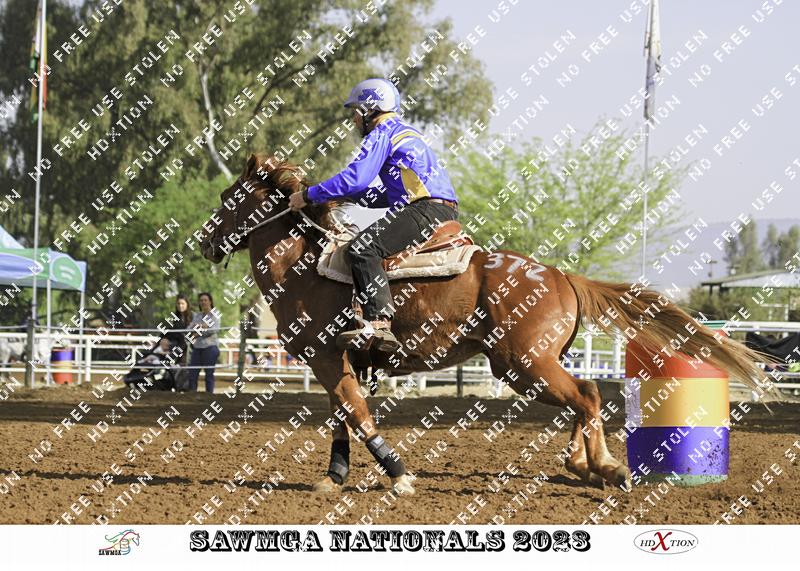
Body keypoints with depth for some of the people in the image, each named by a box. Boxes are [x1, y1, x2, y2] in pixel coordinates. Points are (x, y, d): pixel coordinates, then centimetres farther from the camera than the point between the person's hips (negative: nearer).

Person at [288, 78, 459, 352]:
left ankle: (379, 323, -40)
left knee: (362, 248, -24)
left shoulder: (382, 133, -1)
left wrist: (309, 195, -5)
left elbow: (355, 178, -13)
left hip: (426, 210, -11)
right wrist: (352, 196, 28)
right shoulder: (406, 133, 30)